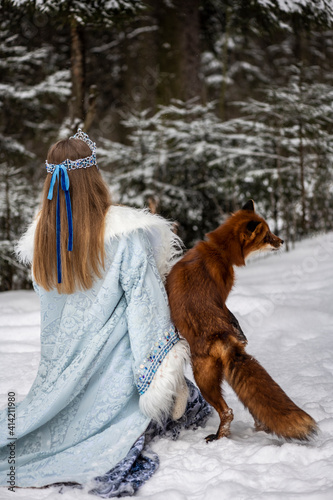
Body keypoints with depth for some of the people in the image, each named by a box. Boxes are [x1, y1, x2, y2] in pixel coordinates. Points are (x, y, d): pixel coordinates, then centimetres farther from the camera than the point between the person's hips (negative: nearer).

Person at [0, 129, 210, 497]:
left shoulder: (40, 237, -1)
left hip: (61, 375, 6)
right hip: (114, 368, -6)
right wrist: (166, 377, -11)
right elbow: (145, 306, -16)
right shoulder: (125, 235, -18)